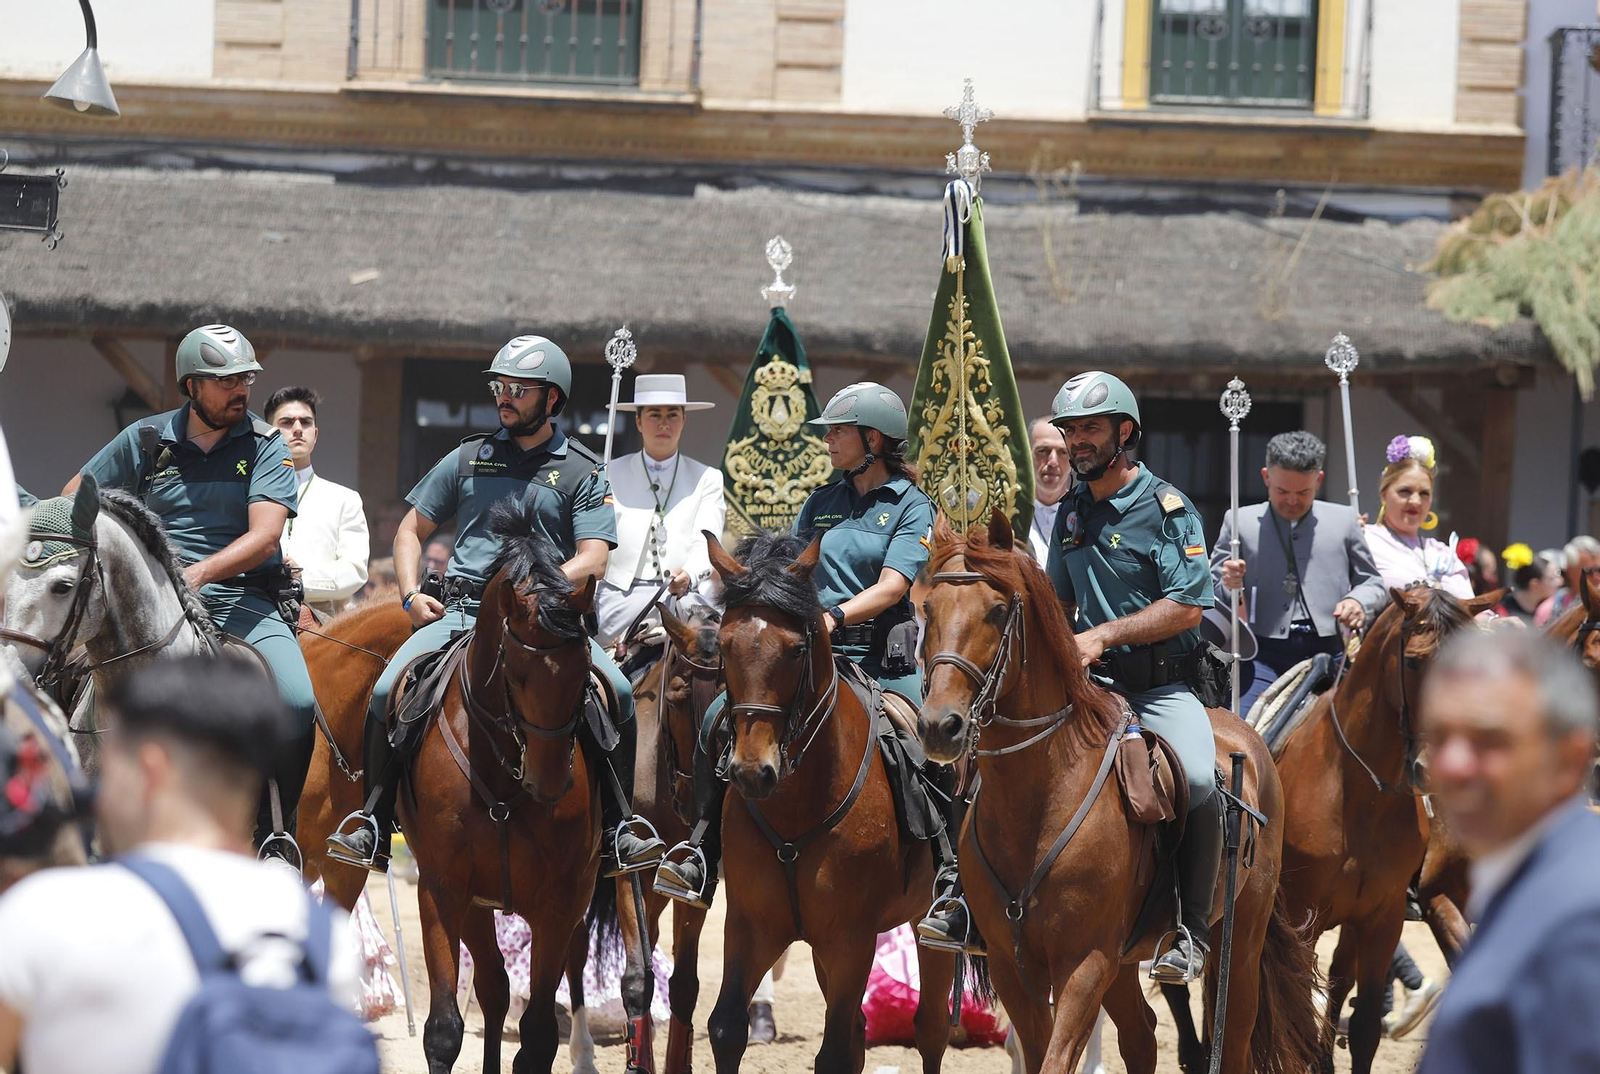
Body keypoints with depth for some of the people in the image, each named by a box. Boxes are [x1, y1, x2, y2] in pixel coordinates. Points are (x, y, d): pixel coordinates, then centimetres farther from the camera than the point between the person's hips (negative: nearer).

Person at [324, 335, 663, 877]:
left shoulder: (583, 472, 8)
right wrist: (411, 594, 4)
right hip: (460, 609, 2)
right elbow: (411, 531, 22)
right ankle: (373, 822, -10)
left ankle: (618, 826, -16)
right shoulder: (469, 458, 17)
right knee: (386, 694, -22)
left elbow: (592, 559, -2)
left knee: (617, 694, -26)